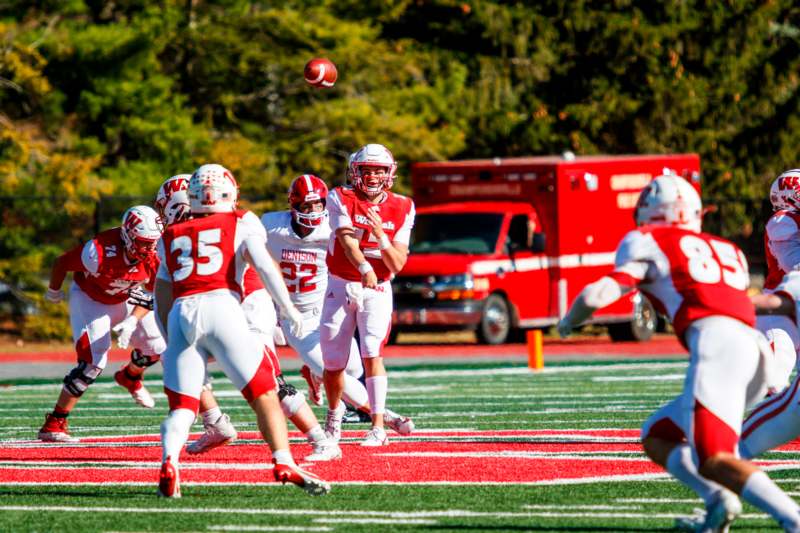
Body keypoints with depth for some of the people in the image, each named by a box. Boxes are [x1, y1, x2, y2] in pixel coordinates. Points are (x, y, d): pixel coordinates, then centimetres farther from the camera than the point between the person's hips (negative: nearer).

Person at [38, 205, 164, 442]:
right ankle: (53, 425, -13)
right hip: (89, 299, -6)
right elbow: (62, 262, -21)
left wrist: (133, 321, -27)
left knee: (155, 345, 9)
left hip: (123, 300, 6)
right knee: (92, 363, -19)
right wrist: (54, 291, -1)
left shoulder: (154, 256, -22)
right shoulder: (101, 253, -38)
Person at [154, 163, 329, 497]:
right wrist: (288, 308, 3)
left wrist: (170, 340, 33)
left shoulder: (172, 237, 26)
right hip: (220, 306, -3)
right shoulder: (240, 224, 16)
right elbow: (263, 264, 0)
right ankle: (284, 464, -11)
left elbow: (162, 297, 25)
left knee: (181, 407, 4)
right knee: (264, 394, 2)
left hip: (181, 314, 3)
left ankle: (168, 462, -22)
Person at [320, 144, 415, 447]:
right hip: (340, 287, 0)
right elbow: (347, 240, -24)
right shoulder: (341, 199, -7)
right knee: (333, 364, 4)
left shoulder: (401, 209, -2)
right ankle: (334, 414, 34)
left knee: (372, 353, -20)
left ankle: (378, 427, -19)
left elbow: (397, 265, -6)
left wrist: (380, 235, -24)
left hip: (377, 290, 0)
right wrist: (365, 269, -42)